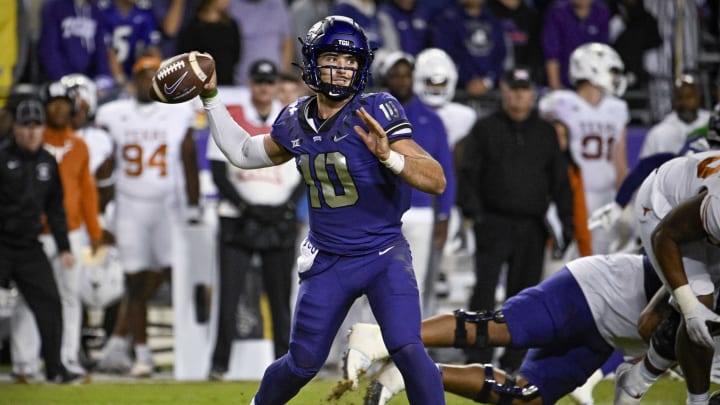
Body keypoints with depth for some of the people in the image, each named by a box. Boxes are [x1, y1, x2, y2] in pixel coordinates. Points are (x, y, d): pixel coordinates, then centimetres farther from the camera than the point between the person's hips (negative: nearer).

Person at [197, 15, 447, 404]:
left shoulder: (375, 113, -16)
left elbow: (437, 181, -24)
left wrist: (389, 156, -41)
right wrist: (210, 98, 15)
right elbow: (243, 152, 20)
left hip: (383, 255, -4)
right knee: (302, 364, 11)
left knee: (408, 351, -21)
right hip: (327, 262, 4)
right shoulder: (296, 122, -1)